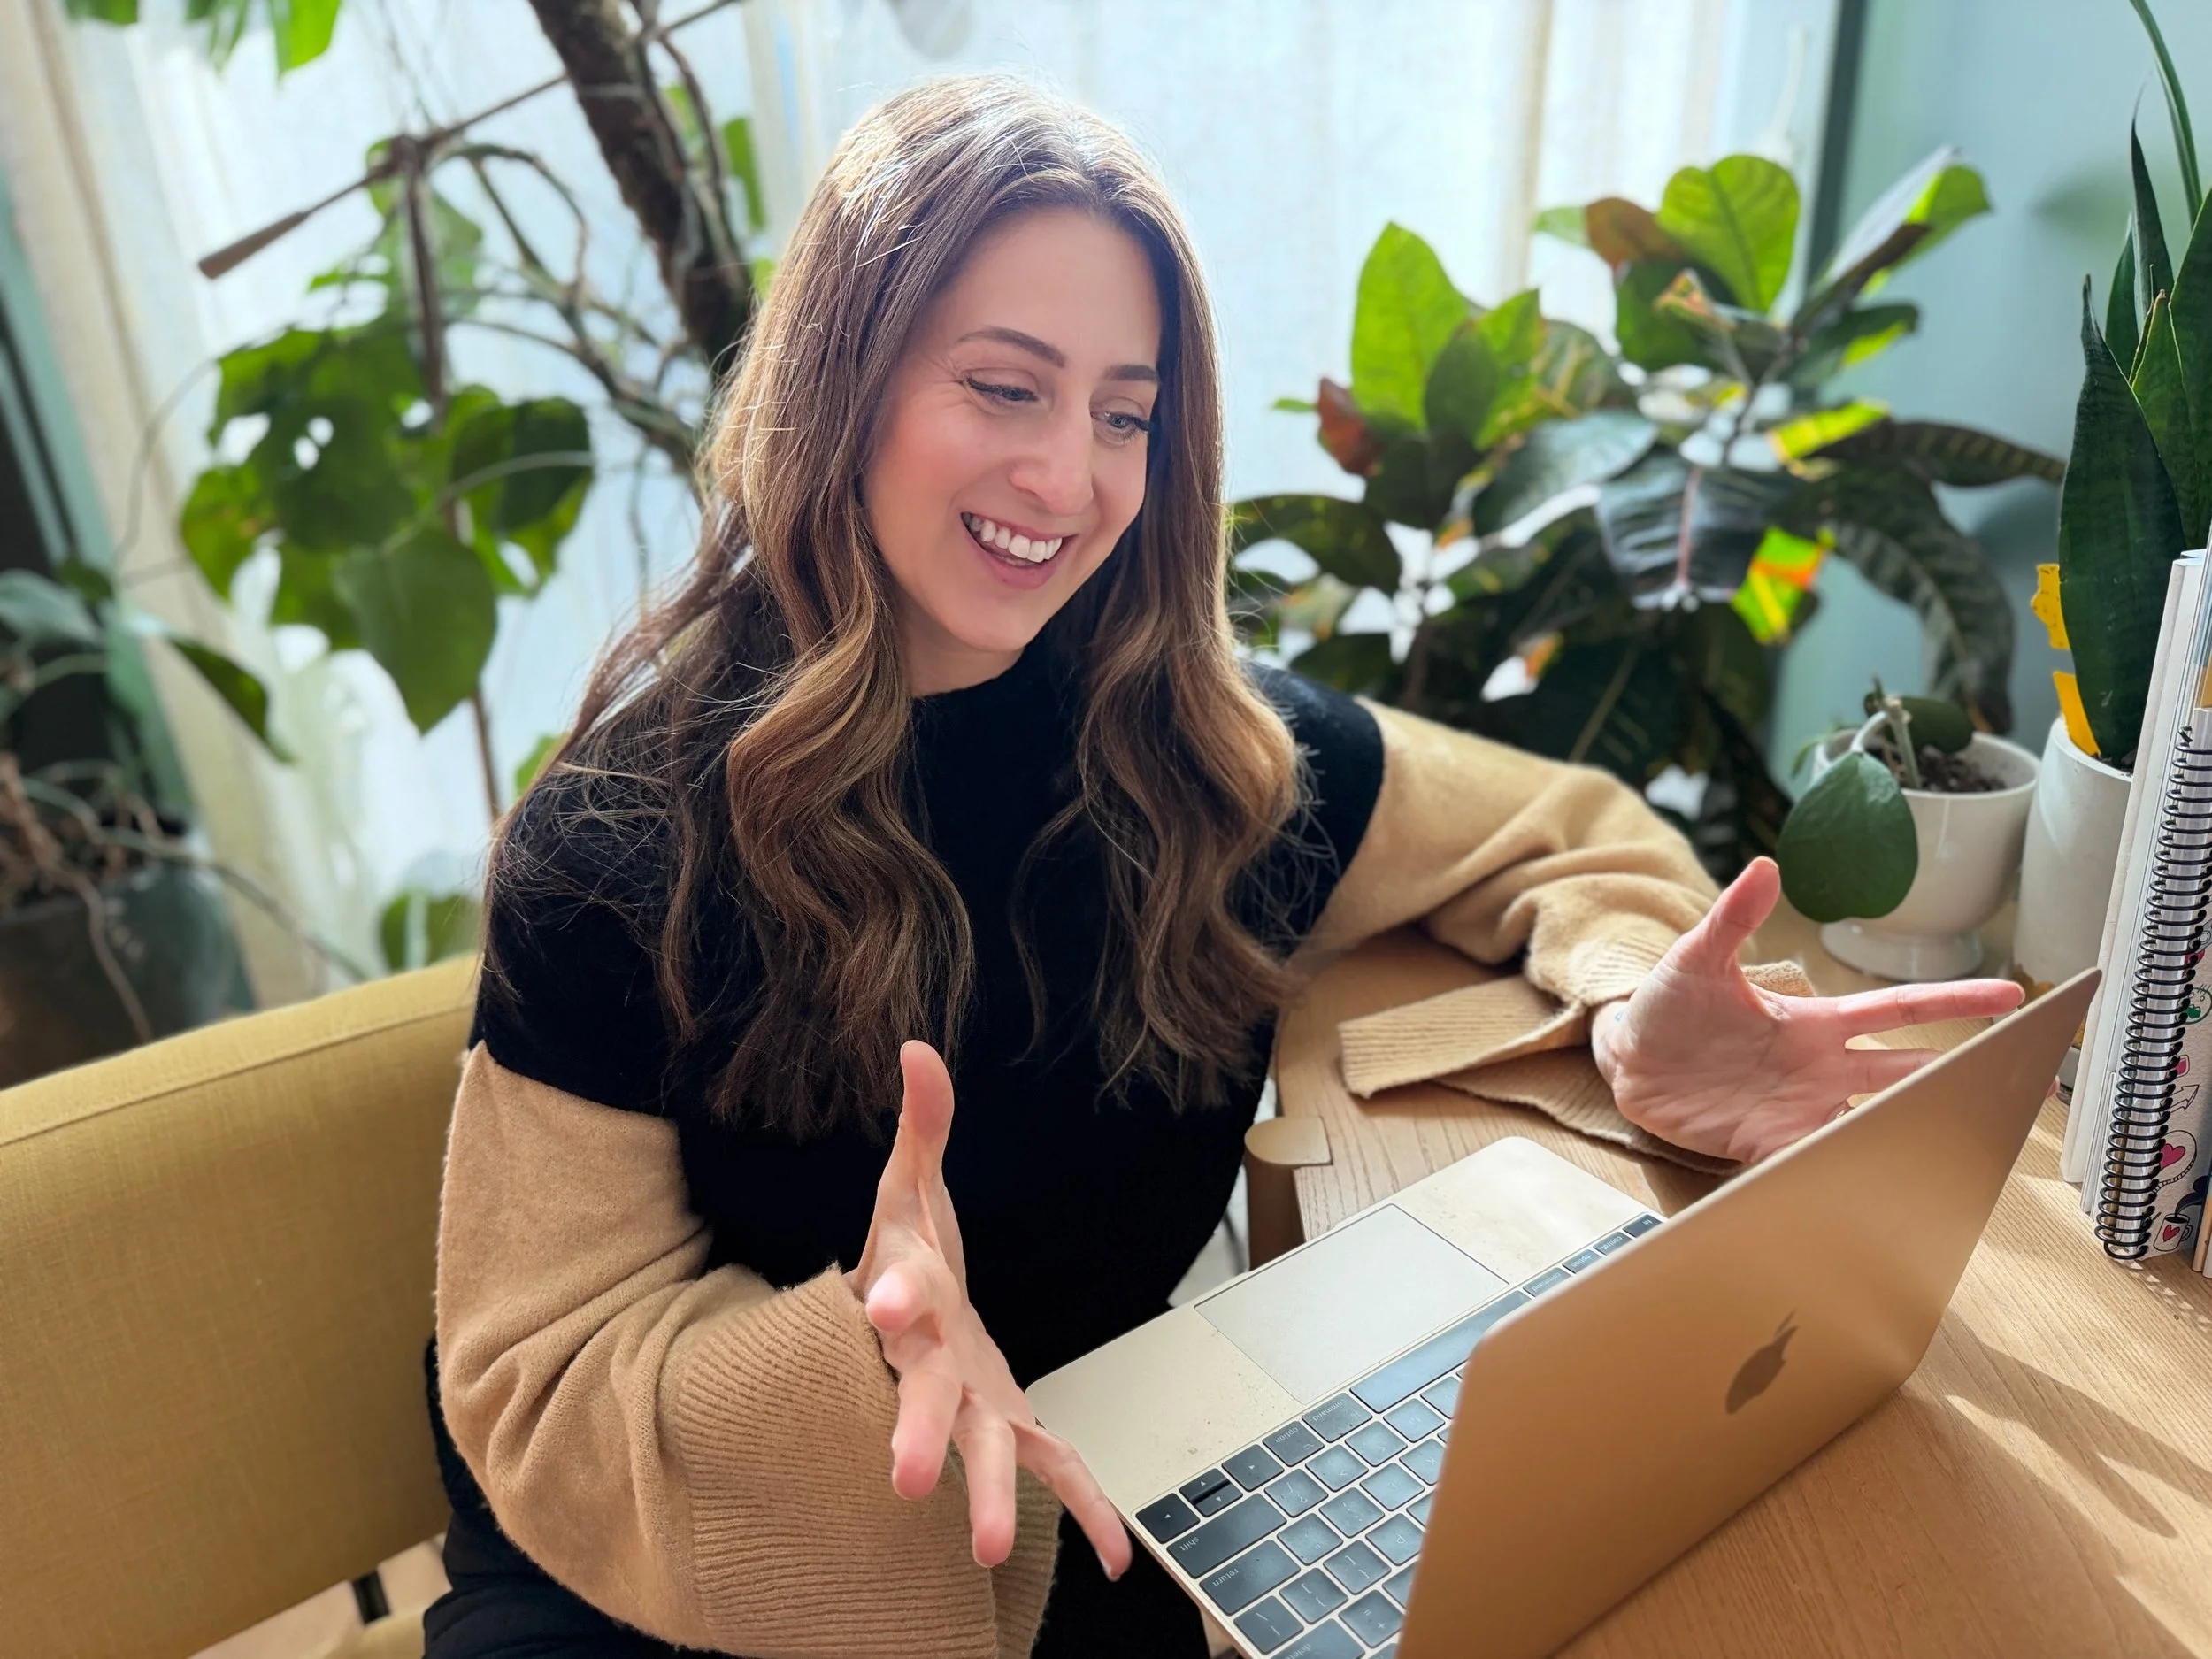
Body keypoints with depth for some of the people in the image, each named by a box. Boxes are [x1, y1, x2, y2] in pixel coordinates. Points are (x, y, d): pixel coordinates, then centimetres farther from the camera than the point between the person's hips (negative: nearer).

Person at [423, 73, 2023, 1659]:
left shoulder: (1218, 745, -12)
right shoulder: (621, 834, -19)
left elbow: (1570, 836, 2)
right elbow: (540, 1393, -16)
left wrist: (1637, 1010, -20)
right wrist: (859, 1348, -37)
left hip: (1072, 1515, 1)